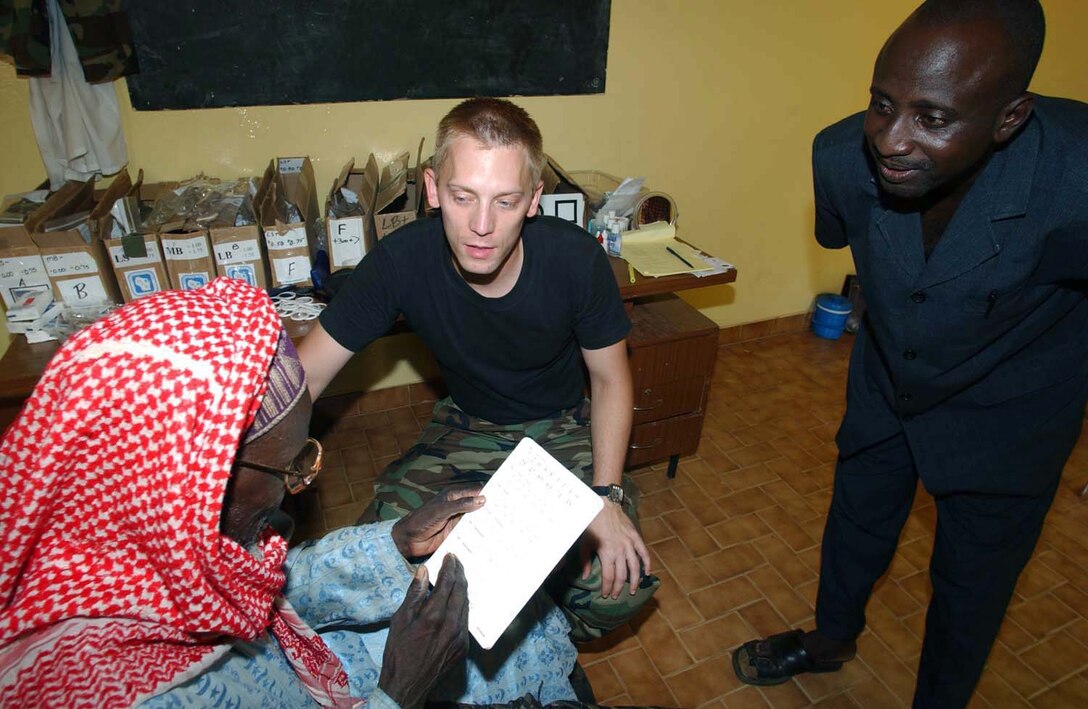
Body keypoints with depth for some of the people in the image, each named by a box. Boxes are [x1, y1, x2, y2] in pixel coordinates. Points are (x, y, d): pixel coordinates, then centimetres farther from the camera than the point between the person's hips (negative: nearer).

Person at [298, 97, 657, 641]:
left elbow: (610, 378, -10)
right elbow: (304, 375, -17)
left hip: (563, 428, 0)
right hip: (465, 427, 1)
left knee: (621, 586, -20)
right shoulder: (400, 261, -24)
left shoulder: (576, 259, -25)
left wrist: (607, 495, -20)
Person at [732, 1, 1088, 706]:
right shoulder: (844, 154, -25)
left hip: (1006, 415, -3)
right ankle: (831, 639, 54)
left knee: (972, 581, 16)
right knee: (856, 523, 23)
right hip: (885, 385, 3)